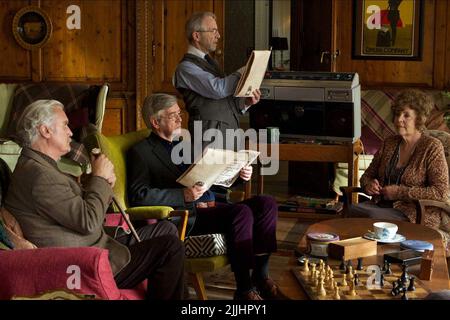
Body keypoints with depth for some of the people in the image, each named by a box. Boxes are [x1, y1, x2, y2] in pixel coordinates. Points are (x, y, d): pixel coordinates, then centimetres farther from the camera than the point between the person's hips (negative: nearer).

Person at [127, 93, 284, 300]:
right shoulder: (140, 152, 1)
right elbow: (138, 195, -12)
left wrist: (239, 175, 6)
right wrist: (184, 195, -21)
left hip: (208, 208, 8)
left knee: (266, 204, -10)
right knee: (242, 212, -29)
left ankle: (261, 277, -8)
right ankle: (244, 289, -22)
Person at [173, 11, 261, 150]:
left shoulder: (210, 62, 19)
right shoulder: (186, 67, -9)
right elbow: (218, 89, -21)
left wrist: (245, 102, 1)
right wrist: (243, 72, -9)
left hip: (229, 133, 8)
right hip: (210, 137, -8)